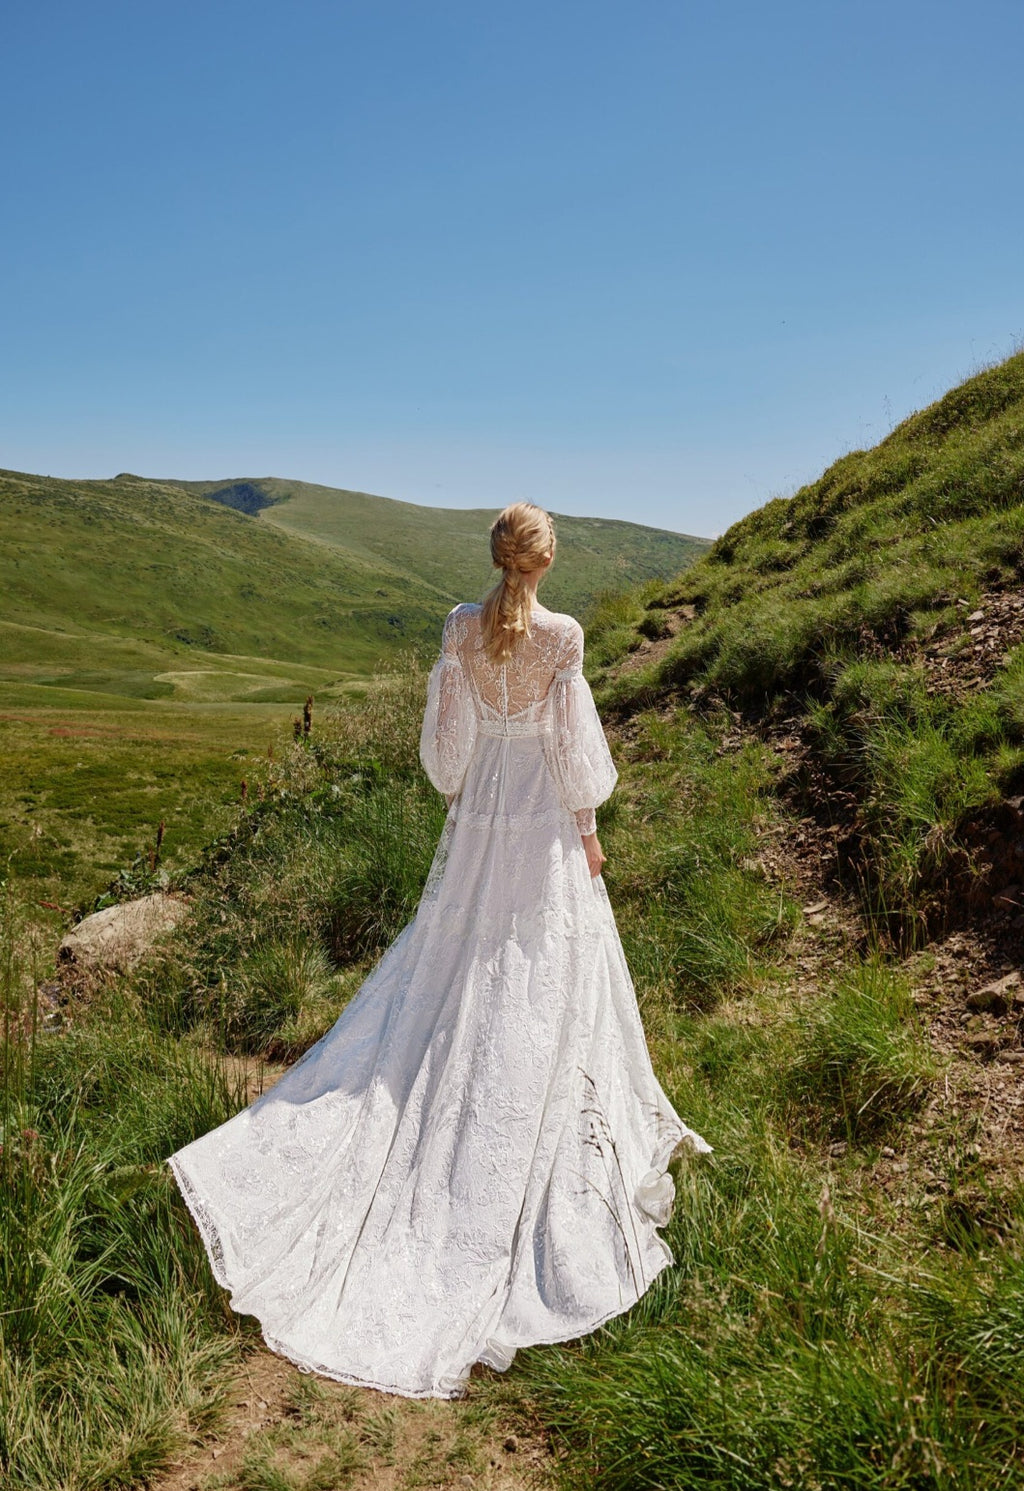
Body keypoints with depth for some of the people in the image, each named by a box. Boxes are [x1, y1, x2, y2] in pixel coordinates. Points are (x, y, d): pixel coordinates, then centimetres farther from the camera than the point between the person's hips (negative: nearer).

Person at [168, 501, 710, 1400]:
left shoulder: (462, 627, -4)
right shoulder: (561, 636, -16)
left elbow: (448, 731, 2)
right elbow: (571, 742, -12)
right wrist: (588, 830, -1)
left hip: (482, 807, 4)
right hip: (545, 817, -4)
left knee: (460, 959, 19)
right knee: (543, 973, 9)